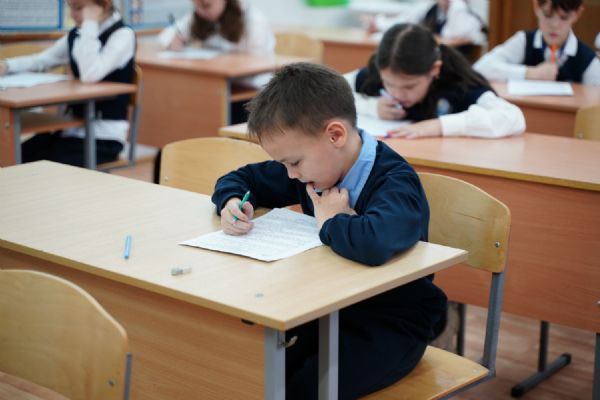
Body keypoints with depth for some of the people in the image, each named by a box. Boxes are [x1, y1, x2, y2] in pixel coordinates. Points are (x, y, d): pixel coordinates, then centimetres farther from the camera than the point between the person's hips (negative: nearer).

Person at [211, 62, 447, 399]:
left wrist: (332, 220, -28)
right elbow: (241, 179, 15)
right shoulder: (315, 163, 0)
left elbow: (374, 244, -48)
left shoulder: (395, 182, -24)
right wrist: (232, 203, -8)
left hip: (392, 324, -7)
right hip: (329, 307, 7)